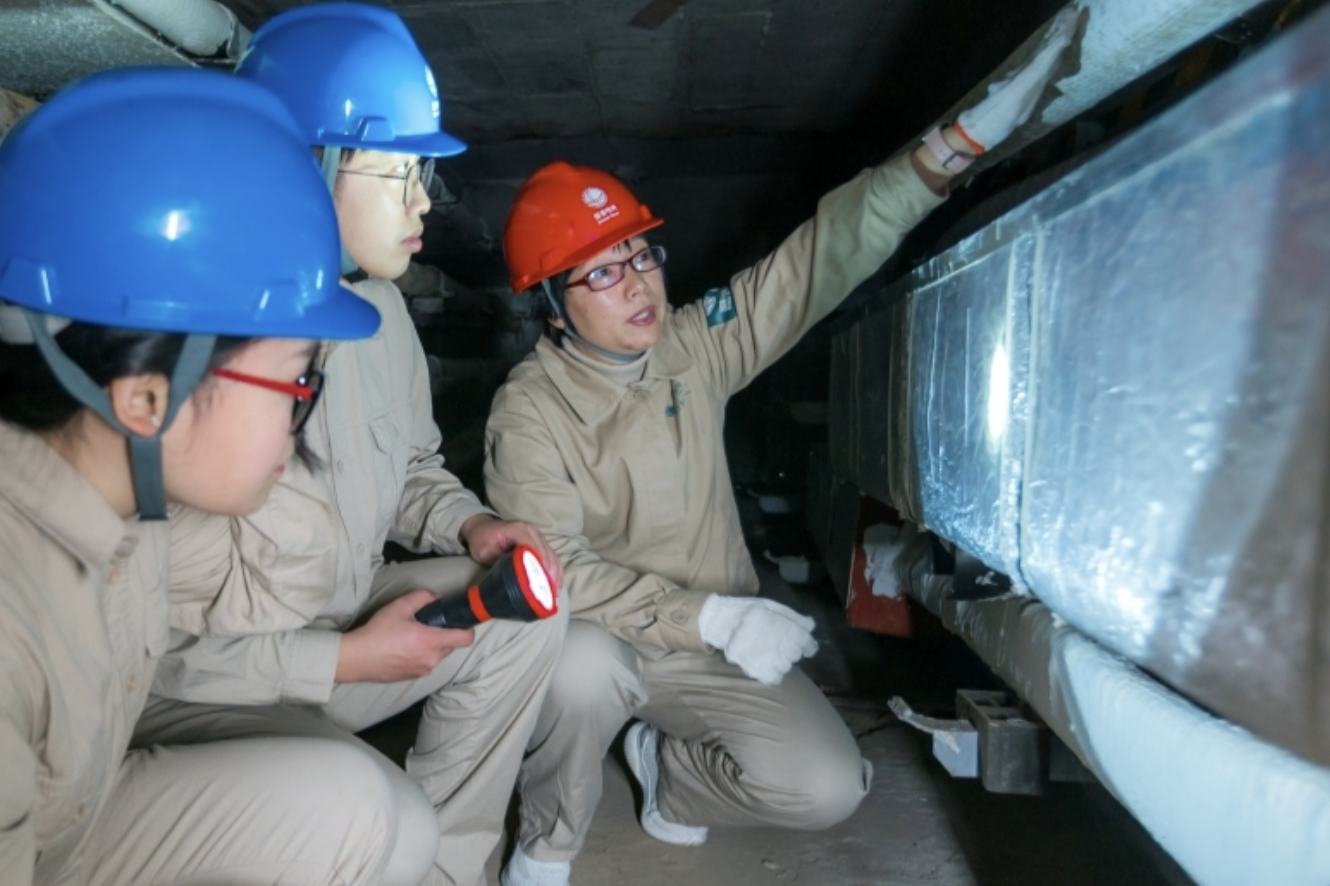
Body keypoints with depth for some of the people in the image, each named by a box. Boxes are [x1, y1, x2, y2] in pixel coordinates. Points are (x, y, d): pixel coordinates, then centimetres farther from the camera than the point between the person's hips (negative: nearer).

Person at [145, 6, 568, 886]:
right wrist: (344, 660, -21)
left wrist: (469, 524, -8)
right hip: (189, 690, -7)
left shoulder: (379, 306, -5)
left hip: (336, 626, 8)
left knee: (525, 612, -6)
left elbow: (411, 470, 12)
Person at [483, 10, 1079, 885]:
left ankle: (668, 771, 15)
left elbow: (825, 253, -11)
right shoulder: (530, 410, -17)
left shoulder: (696, 344, -6)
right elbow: (555, 570, -23)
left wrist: (962, 139, -21)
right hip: (598, 647, -3)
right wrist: (716, 618, -31)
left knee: (827, 787, -17)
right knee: (581, 665, -38)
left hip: (717, 650, 3)